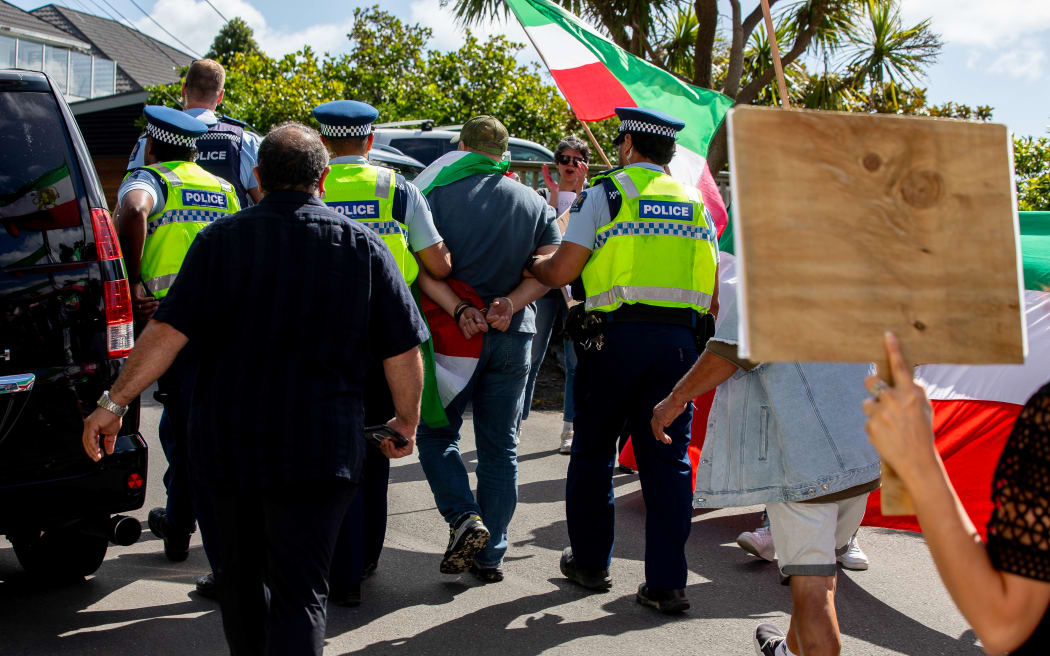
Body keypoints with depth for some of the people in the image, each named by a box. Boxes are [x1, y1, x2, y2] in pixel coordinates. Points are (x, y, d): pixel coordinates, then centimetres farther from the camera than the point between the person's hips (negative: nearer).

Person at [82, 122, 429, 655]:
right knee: (299, 590, 1)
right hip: (318, 449, -2)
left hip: (226, 444, 2)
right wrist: (406, 423, 12)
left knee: (241, 573, 21)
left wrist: (114, 402, -2)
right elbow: (403, 351, -2)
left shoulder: (221, 240, -3)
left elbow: (168, 333, -9)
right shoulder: (362, 245, -2)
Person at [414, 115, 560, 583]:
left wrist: (459, 311, -19)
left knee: (436, 432, 12)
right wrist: (510, 305, -13)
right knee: (500, 448, 10)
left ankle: (463, 518, -8)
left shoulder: (438, 195, -1)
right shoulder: (534, 203, 8)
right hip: (514, 337, 3)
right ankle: (490, 554, 12)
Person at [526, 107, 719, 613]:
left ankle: (590, 562, 24)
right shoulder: (695, 204, 16)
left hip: (617, 337, -3)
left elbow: (561, 272, -4)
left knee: (593, 452, 13)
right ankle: (667, 583, 4)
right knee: (668, 459, 6)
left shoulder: (604, 192, 1)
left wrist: (530, 264, 15)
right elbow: (714, 297, 14)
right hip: (679, 339, 4)